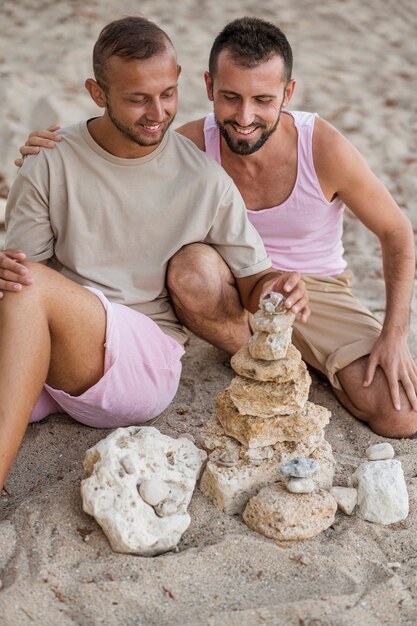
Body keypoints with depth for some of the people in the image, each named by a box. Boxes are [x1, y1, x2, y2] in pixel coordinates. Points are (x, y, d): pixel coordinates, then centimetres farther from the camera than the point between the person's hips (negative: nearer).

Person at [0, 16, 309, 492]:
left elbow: (251, 280, 7)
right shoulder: (50, 165, 2)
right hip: (42, 355, 2)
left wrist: (275, 287, -17)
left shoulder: (205, 180, 1)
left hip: (147, 360, -1)